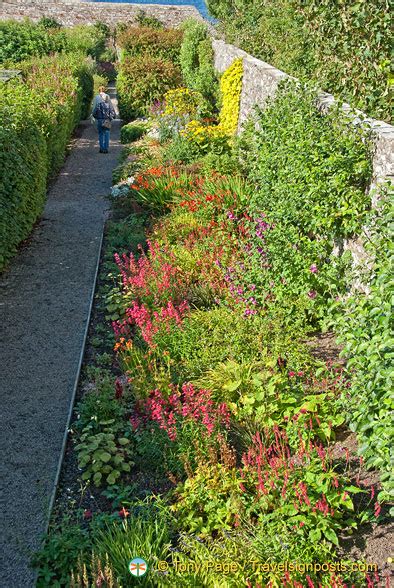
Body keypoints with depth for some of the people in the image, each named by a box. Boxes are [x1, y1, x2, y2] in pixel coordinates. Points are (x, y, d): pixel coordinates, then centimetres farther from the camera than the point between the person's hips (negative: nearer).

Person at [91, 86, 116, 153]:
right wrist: (113, 115, 14)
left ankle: (102, 148, 7)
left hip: (99, 118, -1)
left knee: (101, 133, 8)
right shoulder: (108, 97, 3)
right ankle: (106, 148, 0)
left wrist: (93, 115, 9)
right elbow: (111, 107, 5)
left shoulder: (97, 97, -2)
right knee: (107, 133, 4)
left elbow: (94, 108, -3)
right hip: (107, 118, 1)